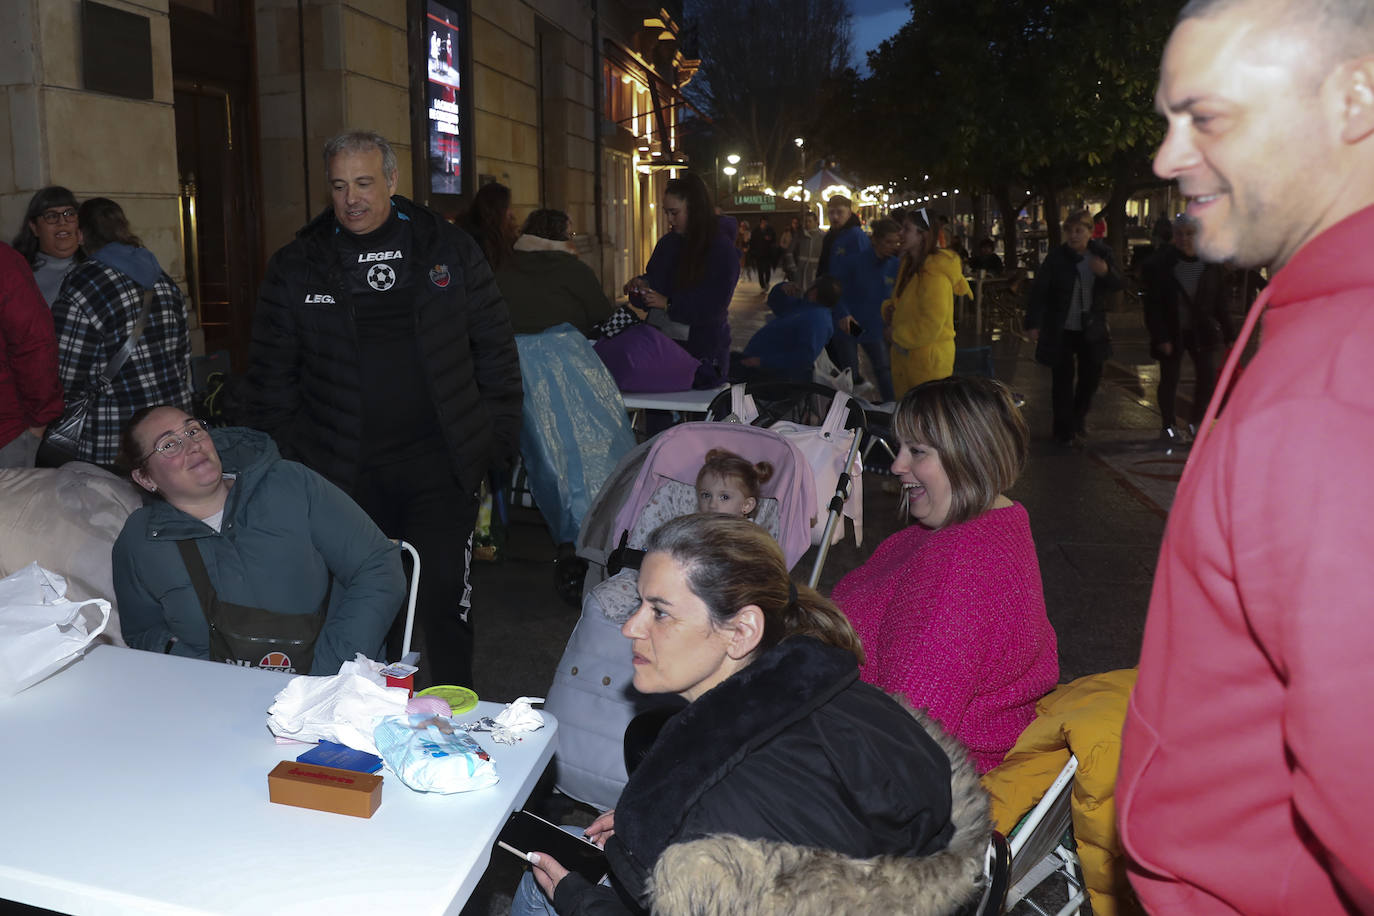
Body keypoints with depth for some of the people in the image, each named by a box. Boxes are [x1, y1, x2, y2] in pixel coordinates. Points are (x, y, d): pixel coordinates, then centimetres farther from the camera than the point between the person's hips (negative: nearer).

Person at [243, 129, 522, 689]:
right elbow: (271, 376, 9)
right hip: (343, 472, 1)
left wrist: (498, 441, 3)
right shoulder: (296, 268, 6)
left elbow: (495, 349, 8)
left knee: (443, 602, -1)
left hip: (439, 465, -1)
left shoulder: (449, 251, 5)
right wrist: (281, 465, 3)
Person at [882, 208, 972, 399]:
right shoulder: (909, 265, 10)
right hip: (905, 355, 10)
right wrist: (889, 308, 2)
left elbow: (931, 325, -23)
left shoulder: (934, 274, -21)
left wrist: (897, 335, -12)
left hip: (928, 358, -10)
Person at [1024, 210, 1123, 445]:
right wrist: (1032, 324, -21)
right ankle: (1064, 430, 14)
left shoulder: (1101, 255, -1)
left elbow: (1118, 285, 1)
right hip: (1061, 330, -4)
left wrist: (1106, 272, -21)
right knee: (1062, 380, 1)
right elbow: (1039, 290, -15)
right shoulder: (1056, 257, -11)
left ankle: (1079, 416, 40)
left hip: (1092, 330, 4)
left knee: (1091, 376, 14)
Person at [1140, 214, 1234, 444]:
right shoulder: (1160, 264, -9)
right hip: (1172, 332, -3)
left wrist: (1228, 333, -1)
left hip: (1203, 330, 3)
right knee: (1169, 379, 3)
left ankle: (1196, 423, 19)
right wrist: (1160, 337, -15)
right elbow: (1153, 305, -9)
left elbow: (1222, 301, 3)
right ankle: (1169, 426, 16)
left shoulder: (1212, 264, -1)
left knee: (1208, 376, 2)